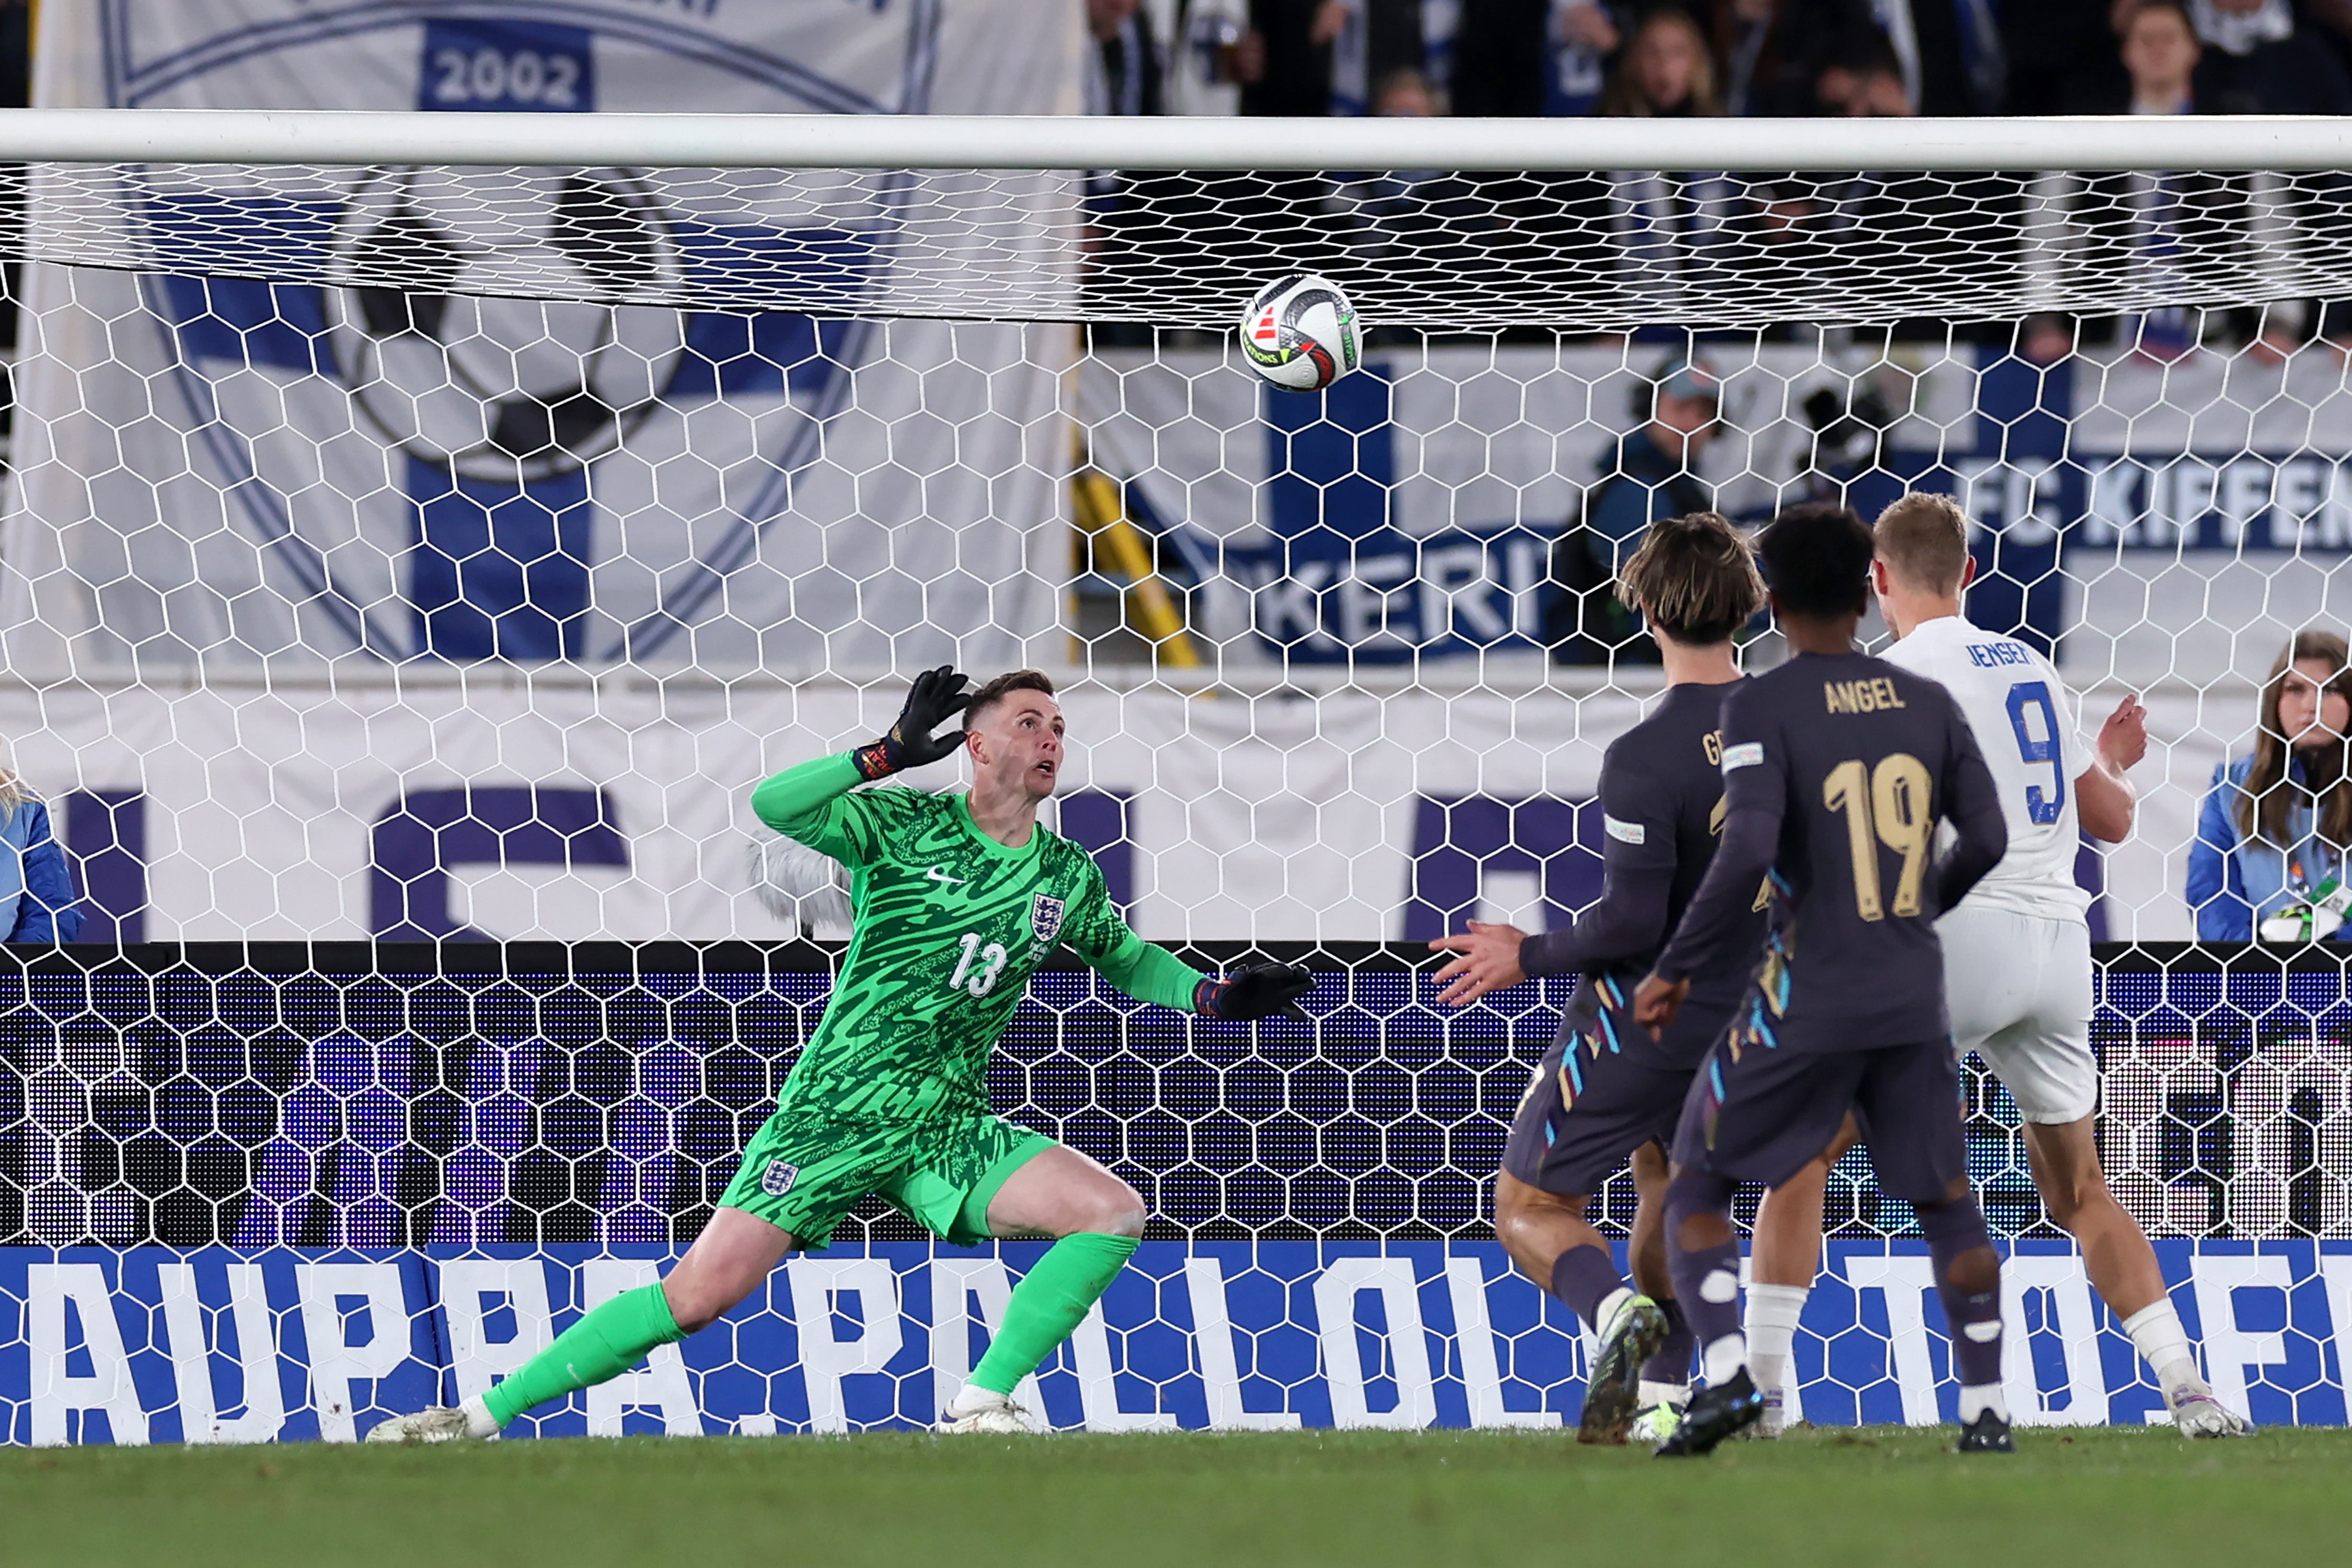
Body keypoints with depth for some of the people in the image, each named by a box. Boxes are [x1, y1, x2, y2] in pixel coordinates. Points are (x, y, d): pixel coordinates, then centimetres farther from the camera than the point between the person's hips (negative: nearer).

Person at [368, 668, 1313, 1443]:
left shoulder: (1066, 876, 9)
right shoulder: (906, 826, -4)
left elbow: (1128, 960, 28)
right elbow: (774, 807, -18)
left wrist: (1216, 998, 12)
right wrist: (891, 753, -25)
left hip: (949, 1129, 4)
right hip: (834, 1111, -4)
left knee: (1114, 1212, -16)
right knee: (701, 1294, -14)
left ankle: (978, 1412, -14)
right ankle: (481, 1416, -6)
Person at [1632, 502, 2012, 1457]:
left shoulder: (1763, 708, -9)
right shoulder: (1926, 705, 6)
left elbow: (1747, 854, -20)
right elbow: (1987, 842, 9)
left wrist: (1677, 972, -11)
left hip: (1808, 1002, -4)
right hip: (1914, 997, 4)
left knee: (1696, 1191, 8)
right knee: (1944, 1200, 19)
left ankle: (1725, 1375, -12)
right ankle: (1987, 1410, 14)